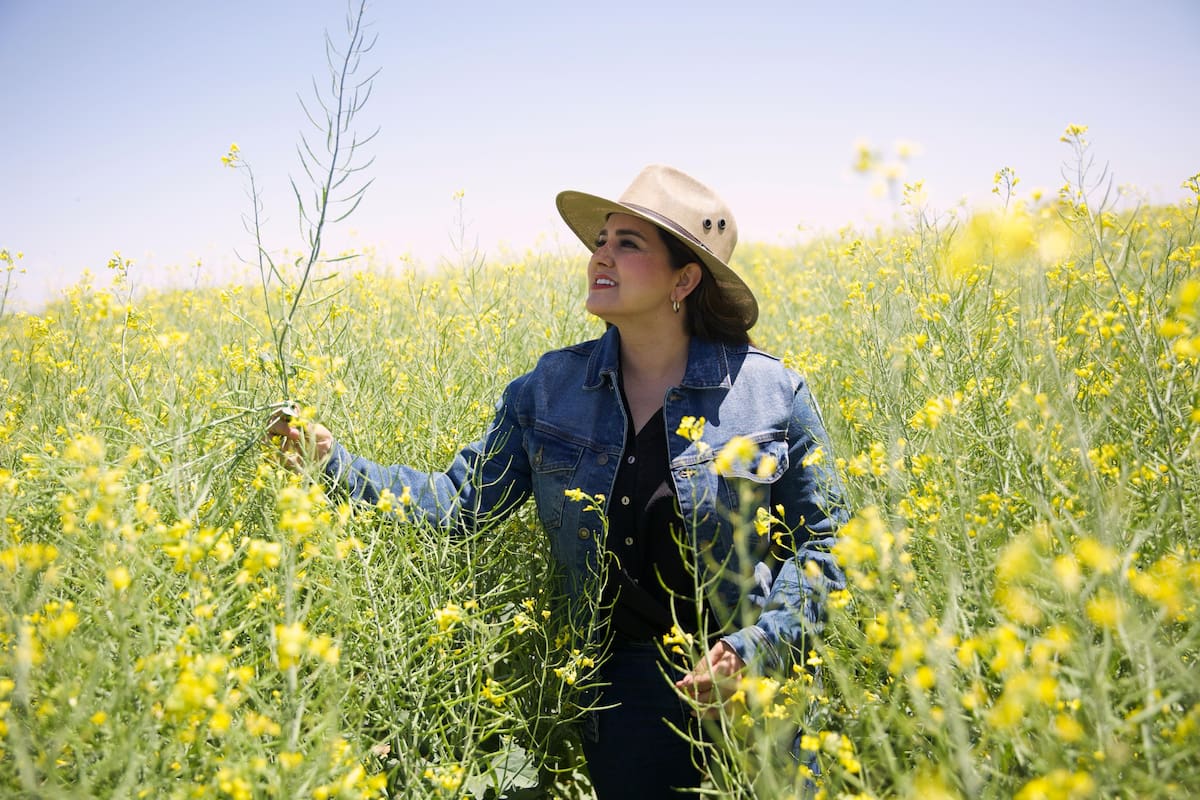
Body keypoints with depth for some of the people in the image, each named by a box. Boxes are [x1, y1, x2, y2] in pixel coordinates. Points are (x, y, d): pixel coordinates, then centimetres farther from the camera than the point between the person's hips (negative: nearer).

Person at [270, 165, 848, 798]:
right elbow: (462, 501, -4)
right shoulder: (551, 387, -2)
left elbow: (820, 543, -3)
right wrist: (335, 463, -15)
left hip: (760, 690, -1)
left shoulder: (774, 394, -9)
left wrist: (757, 649, -16)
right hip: (625, 683, 2)